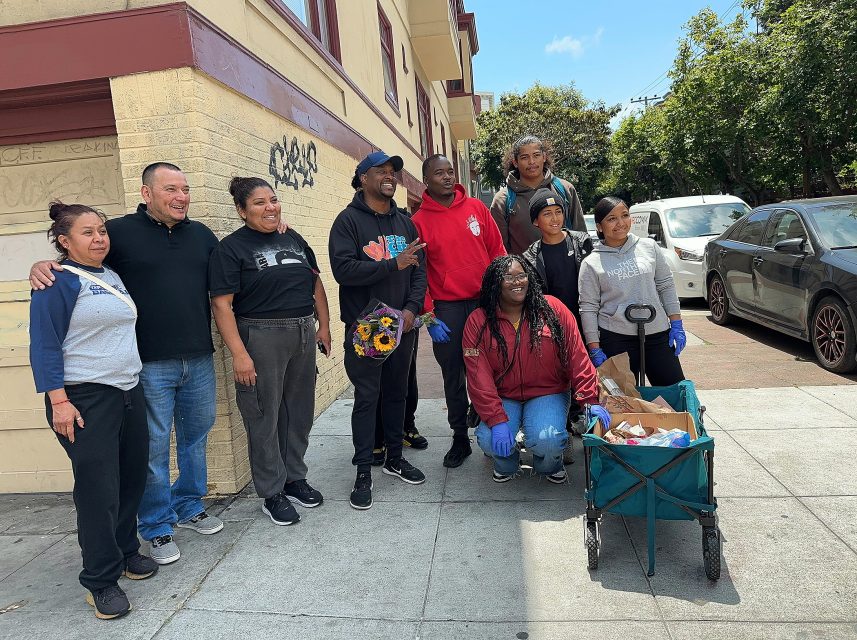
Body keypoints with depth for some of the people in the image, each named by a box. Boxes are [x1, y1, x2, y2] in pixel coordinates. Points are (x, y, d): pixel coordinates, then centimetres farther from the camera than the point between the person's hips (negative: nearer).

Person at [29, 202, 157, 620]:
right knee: (98, 487, -3)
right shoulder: (57, 282, -9)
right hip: (84, 399, -7)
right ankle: (101, 580, 12)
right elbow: (45, 345, -13)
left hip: (128, 392, 7)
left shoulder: (112, 276, 13)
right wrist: (58, 401, -18)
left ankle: (125, 551, 31)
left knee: (132, 479, 12)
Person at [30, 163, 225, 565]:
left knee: (195, 438, 17)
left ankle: (189, 507, 36)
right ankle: (157, 528, 22)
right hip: (150, 365, -4)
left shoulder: (200, 234, 11)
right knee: (153, 447, 4)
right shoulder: (121, 231, -2)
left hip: (199, 360, 5)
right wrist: (43, 267, -17)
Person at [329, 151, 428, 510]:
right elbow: (343, 269, -19)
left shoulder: (404, 222, 12)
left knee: (397, 393, 14)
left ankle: (395, 458, 30)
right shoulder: (349, 220, -5)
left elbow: (419, 269, 8)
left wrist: (411, 308, -7)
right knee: (366, 397, 1)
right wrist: (393, 264, -21)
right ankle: (363, 472, 12)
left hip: (402, 325, 5)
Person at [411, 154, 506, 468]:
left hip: (484, 302, 1)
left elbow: (497, 251, 5)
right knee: (453, 378, 9)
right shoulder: (419, 221, 1)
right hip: (447, 310, -1)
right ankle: (460, 440, 23)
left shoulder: (476, 207, 5)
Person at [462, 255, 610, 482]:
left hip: (549, 394, 0)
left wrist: (590, 400, -14)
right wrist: (496, 420, -21)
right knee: (488, 440, -25)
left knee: (546, 440, -28)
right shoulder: (478, 322, -6)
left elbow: (577, 356, -5)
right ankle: (506, 464, 14)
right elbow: (479, 376, -12)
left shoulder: (552, 309, -5)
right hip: (503, 398, 1)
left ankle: (551, 464, 13)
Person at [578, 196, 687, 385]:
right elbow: (588, 308, -3)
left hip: (658, 334, 3)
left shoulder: (649, 247, 6)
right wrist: (595, 349, -6)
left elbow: (666, 286, 11)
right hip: (616, 340, -3)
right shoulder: (591, 264, -2)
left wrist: (676, 324, 6)